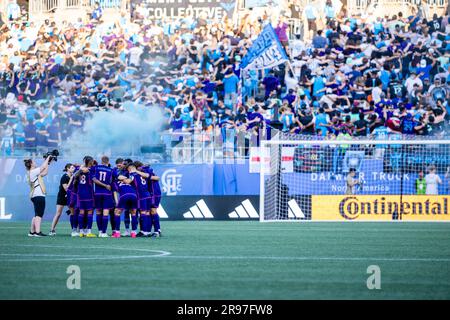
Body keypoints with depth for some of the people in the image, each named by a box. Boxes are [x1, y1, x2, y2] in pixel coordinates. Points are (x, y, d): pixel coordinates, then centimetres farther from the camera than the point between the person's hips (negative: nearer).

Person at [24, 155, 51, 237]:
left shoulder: (31, 173, 18)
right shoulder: (33, 172, -9)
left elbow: (44, 173, 23)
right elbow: (43, 167, -9)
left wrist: (47, 163, 22)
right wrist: (48, 158, 4)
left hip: (35, 196, 10)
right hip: (39, 196, -10)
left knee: (37, 215, 14)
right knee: (39, 215, -12)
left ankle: (32, 232, 15)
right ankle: (37, 232, -17)